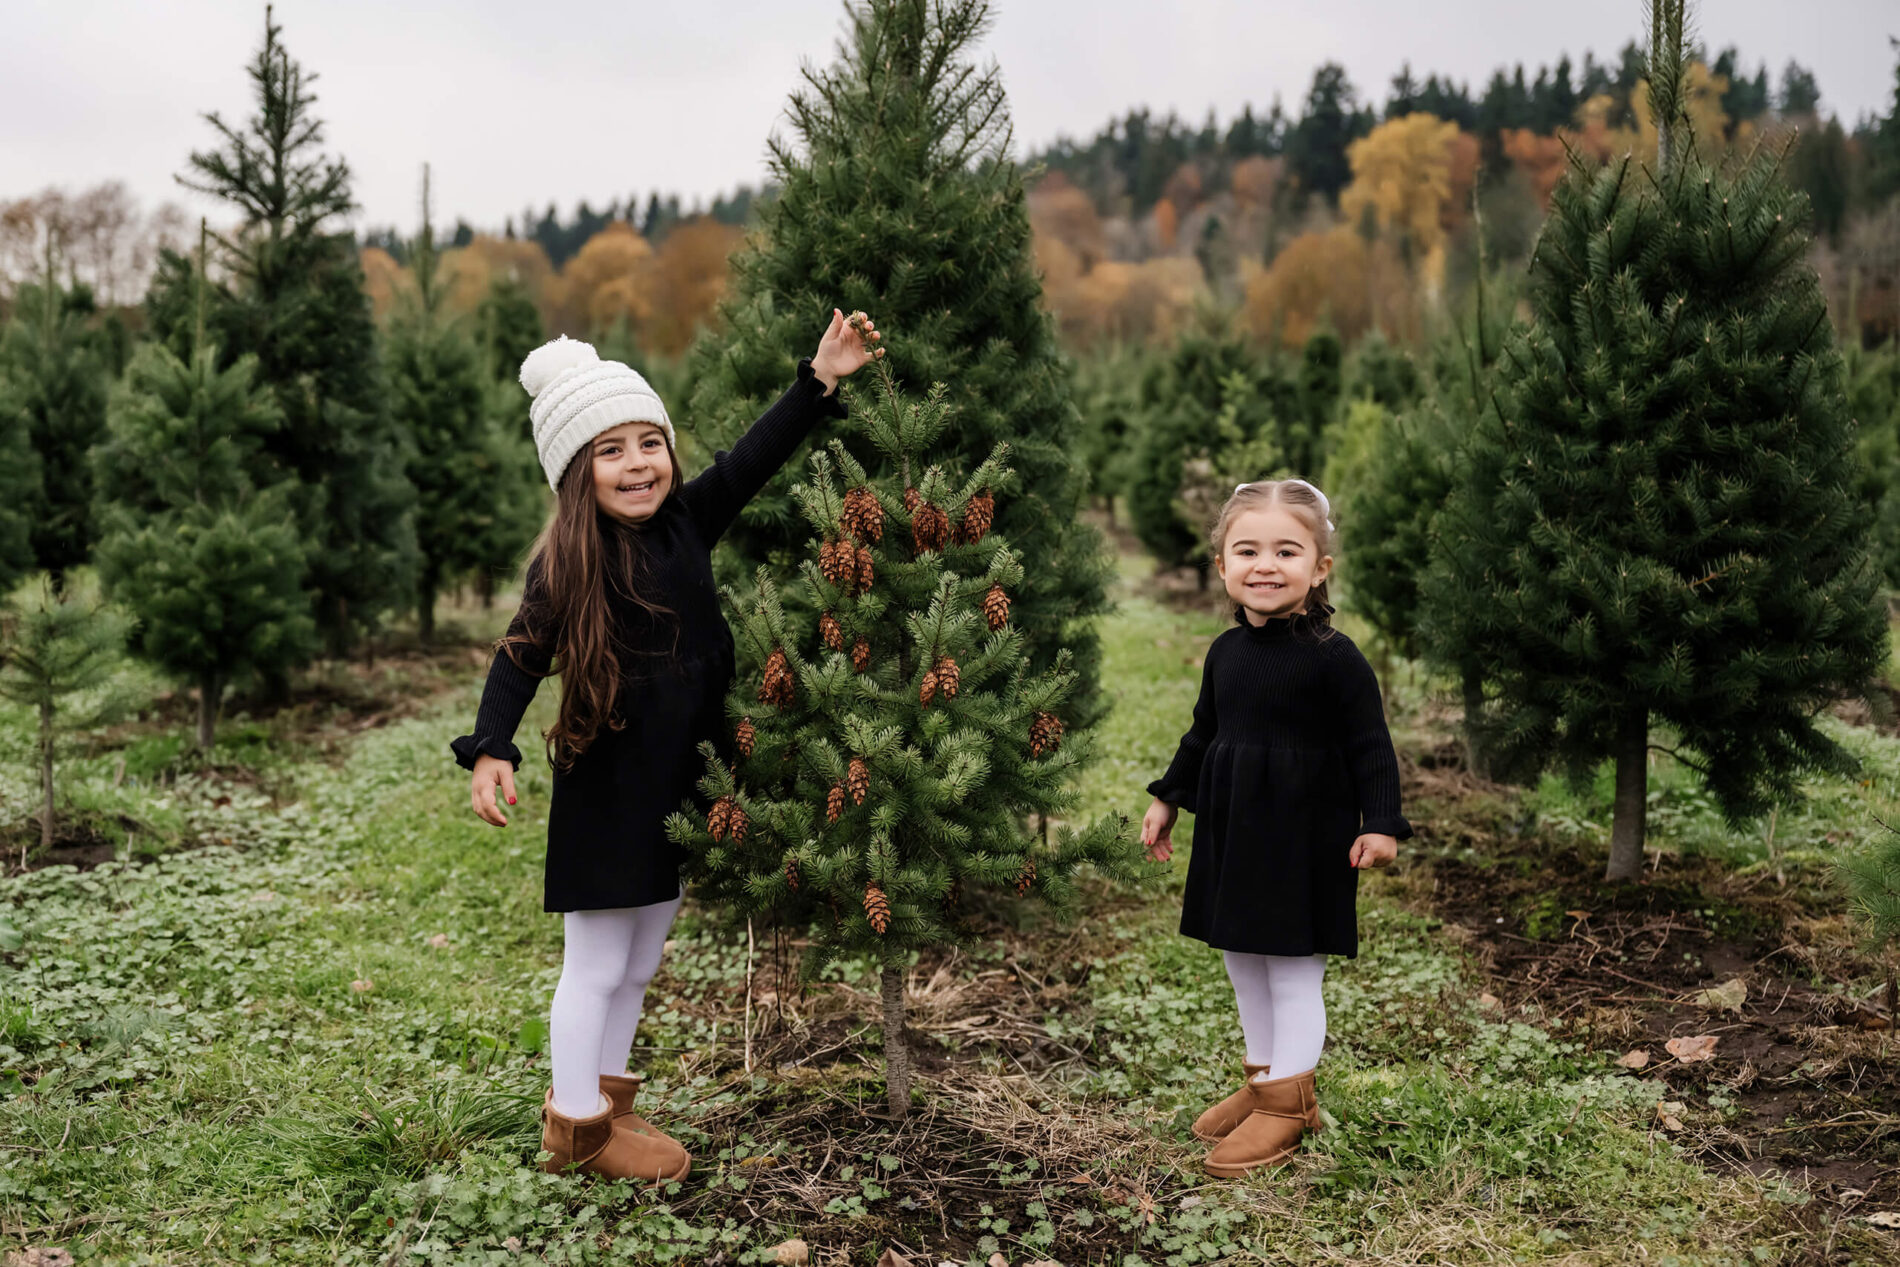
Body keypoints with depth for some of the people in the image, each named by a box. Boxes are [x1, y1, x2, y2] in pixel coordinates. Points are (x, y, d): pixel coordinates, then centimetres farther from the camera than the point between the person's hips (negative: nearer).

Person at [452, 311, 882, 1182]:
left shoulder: (687, 521, 1)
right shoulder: (566, 564, -13)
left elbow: (754, 456, 4)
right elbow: (521, 658, -12)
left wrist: (820, 380, 0)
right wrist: (490, 751, -24)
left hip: (679, 782, 6)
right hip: (605, 787, -6)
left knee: (641, 962, 17)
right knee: (596, 964, 5)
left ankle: (604, 1103, 34)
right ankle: (576, 1128, 21)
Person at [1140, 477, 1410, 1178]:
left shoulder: (1334, 657, -14)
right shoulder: (1224, 651, 6)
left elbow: (1370, 746, -11)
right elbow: (1202, 734, 18)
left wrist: (1381, 824, -16)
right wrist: (1168, 798, 20)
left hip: (1306, 837, -7)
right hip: (1232, 832, 7)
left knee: (1294, 973, 2)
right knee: (1243, 963, 16)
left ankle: (1286, 1101, 14)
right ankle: (1262, 1079, 32)